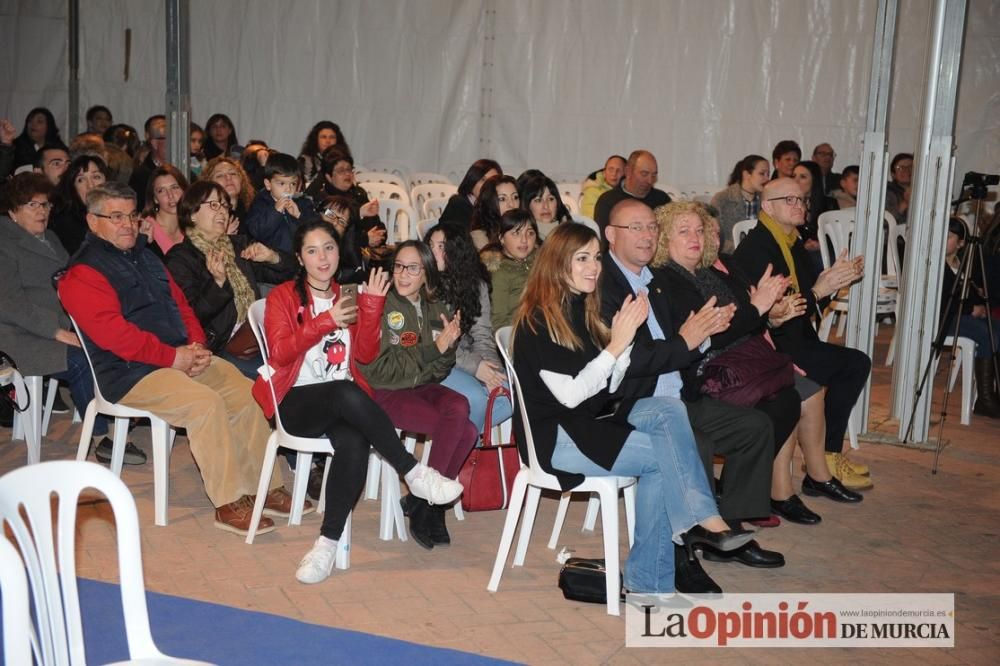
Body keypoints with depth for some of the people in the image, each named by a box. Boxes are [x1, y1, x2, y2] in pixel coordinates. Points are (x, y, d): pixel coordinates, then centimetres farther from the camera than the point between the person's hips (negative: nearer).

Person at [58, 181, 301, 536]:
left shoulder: (145, 257, 19)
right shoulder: (82, 274, -8)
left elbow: (180, 302, 18)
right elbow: (113, 332, -19)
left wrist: (197, 344, -2)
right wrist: (172, 357, -20)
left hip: (181, 356, 8)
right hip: (130, 373, -8)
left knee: (246, 393, -6)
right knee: (205, 402, -29)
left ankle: (266, 486, 1)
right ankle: (229, 503, -20)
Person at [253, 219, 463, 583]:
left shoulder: (347, 297, 19)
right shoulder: (282, 296, 9)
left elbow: (365, 354, 8)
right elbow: (279, 353, -6)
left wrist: (371, 307, -5)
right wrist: (325, 322, -15)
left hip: (343, 404, 3)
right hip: (298, 403, -3)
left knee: (354, 442, -34)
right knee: (346, 393, -38)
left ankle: (328, 541, -30)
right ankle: (415, 474, -29)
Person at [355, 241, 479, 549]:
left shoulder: (437, 309, 10)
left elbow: (438, 371, 11)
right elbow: (377, 368, -15)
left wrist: (448, 347, -11)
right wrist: (432, 349, -19)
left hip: (423, 387, 5)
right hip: (385, 393, -5)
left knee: (459, 407, -29)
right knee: (465, 431, -25)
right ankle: (426, 503, -5)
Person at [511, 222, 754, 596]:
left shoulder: (584, 309, 12)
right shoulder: (537, 320, -12)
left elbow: (608, 387, 8)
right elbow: (569, 394, -19)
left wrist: (626, 336, -7)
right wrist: (616, 345, -21)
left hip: (592, 421, 8)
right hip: (555, 436, -8)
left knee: (669, 410, -18)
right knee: (664, 455, -22)